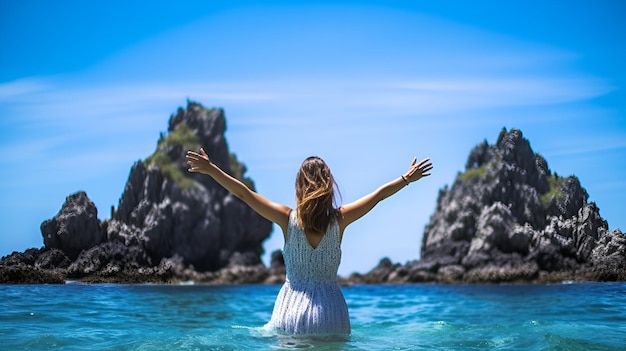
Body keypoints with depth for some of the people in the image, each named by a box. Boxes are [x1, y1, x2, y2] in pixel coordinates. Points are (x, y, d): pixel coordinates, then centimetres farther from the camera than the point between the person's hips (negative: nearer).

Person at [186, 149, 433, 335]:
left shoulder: (288, 218, -6)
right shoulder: (339, 219, -4)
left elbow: (243, 193, -4)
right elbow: (378, 195, 8)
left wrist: (210, 169, 2)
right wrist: (408, 178, 20)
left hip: (292, 306, -1)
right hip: (330, 309, 1)